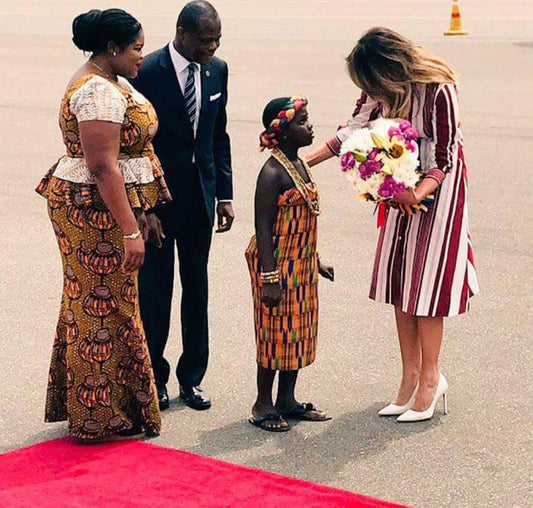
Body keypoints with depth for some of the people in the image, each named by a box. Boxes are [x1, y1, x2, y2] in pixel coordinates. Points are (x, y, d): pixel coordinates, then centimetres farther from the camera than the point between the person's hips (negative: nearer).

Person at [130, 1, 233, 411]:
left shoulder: (217, 69, 4)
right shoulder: (148, 73, -14)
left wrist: (225, 194, 7)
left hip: (200, 196, 5)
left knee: (197, 289, 11)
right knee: (154, 291, 3)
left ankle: (192, 377, 22)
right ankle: (154, 377, 17)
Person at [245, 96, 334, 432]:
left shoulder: (299, 165, 9)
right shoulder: (272, 173, -19)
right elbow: (264, 228, -21)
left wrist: (315, 261, 22)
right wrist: (269, 277, -24)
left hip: (301, 267, 9)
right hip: (278, 267, -9)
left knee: (299, 332, 14)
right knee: (275, 333, 1)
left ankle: (287, 400, 26)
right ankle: (263, 405, 13)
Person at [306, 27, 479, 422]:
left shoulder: (439, 90, -25)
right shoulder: (384, 90, -7)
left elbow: (445, 160, -19)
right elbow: (354, 129, 3)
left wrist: (418, 193, -36)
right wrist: (303, 161, -4)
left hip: (438, 186, -7)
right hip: (403, 187, 7)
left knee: (425, 284, -4)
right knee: (399, 283, 7)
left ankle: (430, 378, 8)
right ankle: (410, 376, 16)